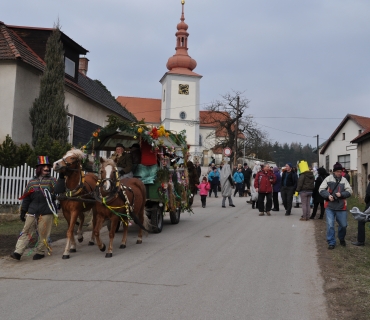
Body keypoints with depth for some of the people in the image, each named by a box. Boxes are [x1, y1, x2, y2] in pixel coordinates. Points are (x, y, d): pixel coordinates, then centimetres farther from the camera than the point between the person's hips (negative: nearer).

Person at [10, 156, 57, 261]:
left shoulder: (52, 181, 6)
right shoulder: (32, 182, 13)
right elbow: (26, 197, 14)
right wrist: (23, 211, 11)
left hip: (46, 212, -3)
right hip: (32, 211, 3)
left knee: (43, 233, 2)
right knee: (26, 231, 1)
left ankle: (40, 252, 16)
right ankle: (18, 252, 1)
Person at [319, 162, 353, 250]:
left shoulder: (344, 180, 3)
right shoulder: (328, 179, -1)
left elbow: (349, 191, 0)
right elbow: (321, 189, -1)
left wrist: (341, 194, -18)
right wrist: (328, 195, -17)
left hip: (341, 207, 2)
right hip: (330, 206, -2)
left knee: (343, 225, 9)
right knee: (330, 225, -6)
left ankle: (342, 239, 37)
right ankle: (331, 243, 7)